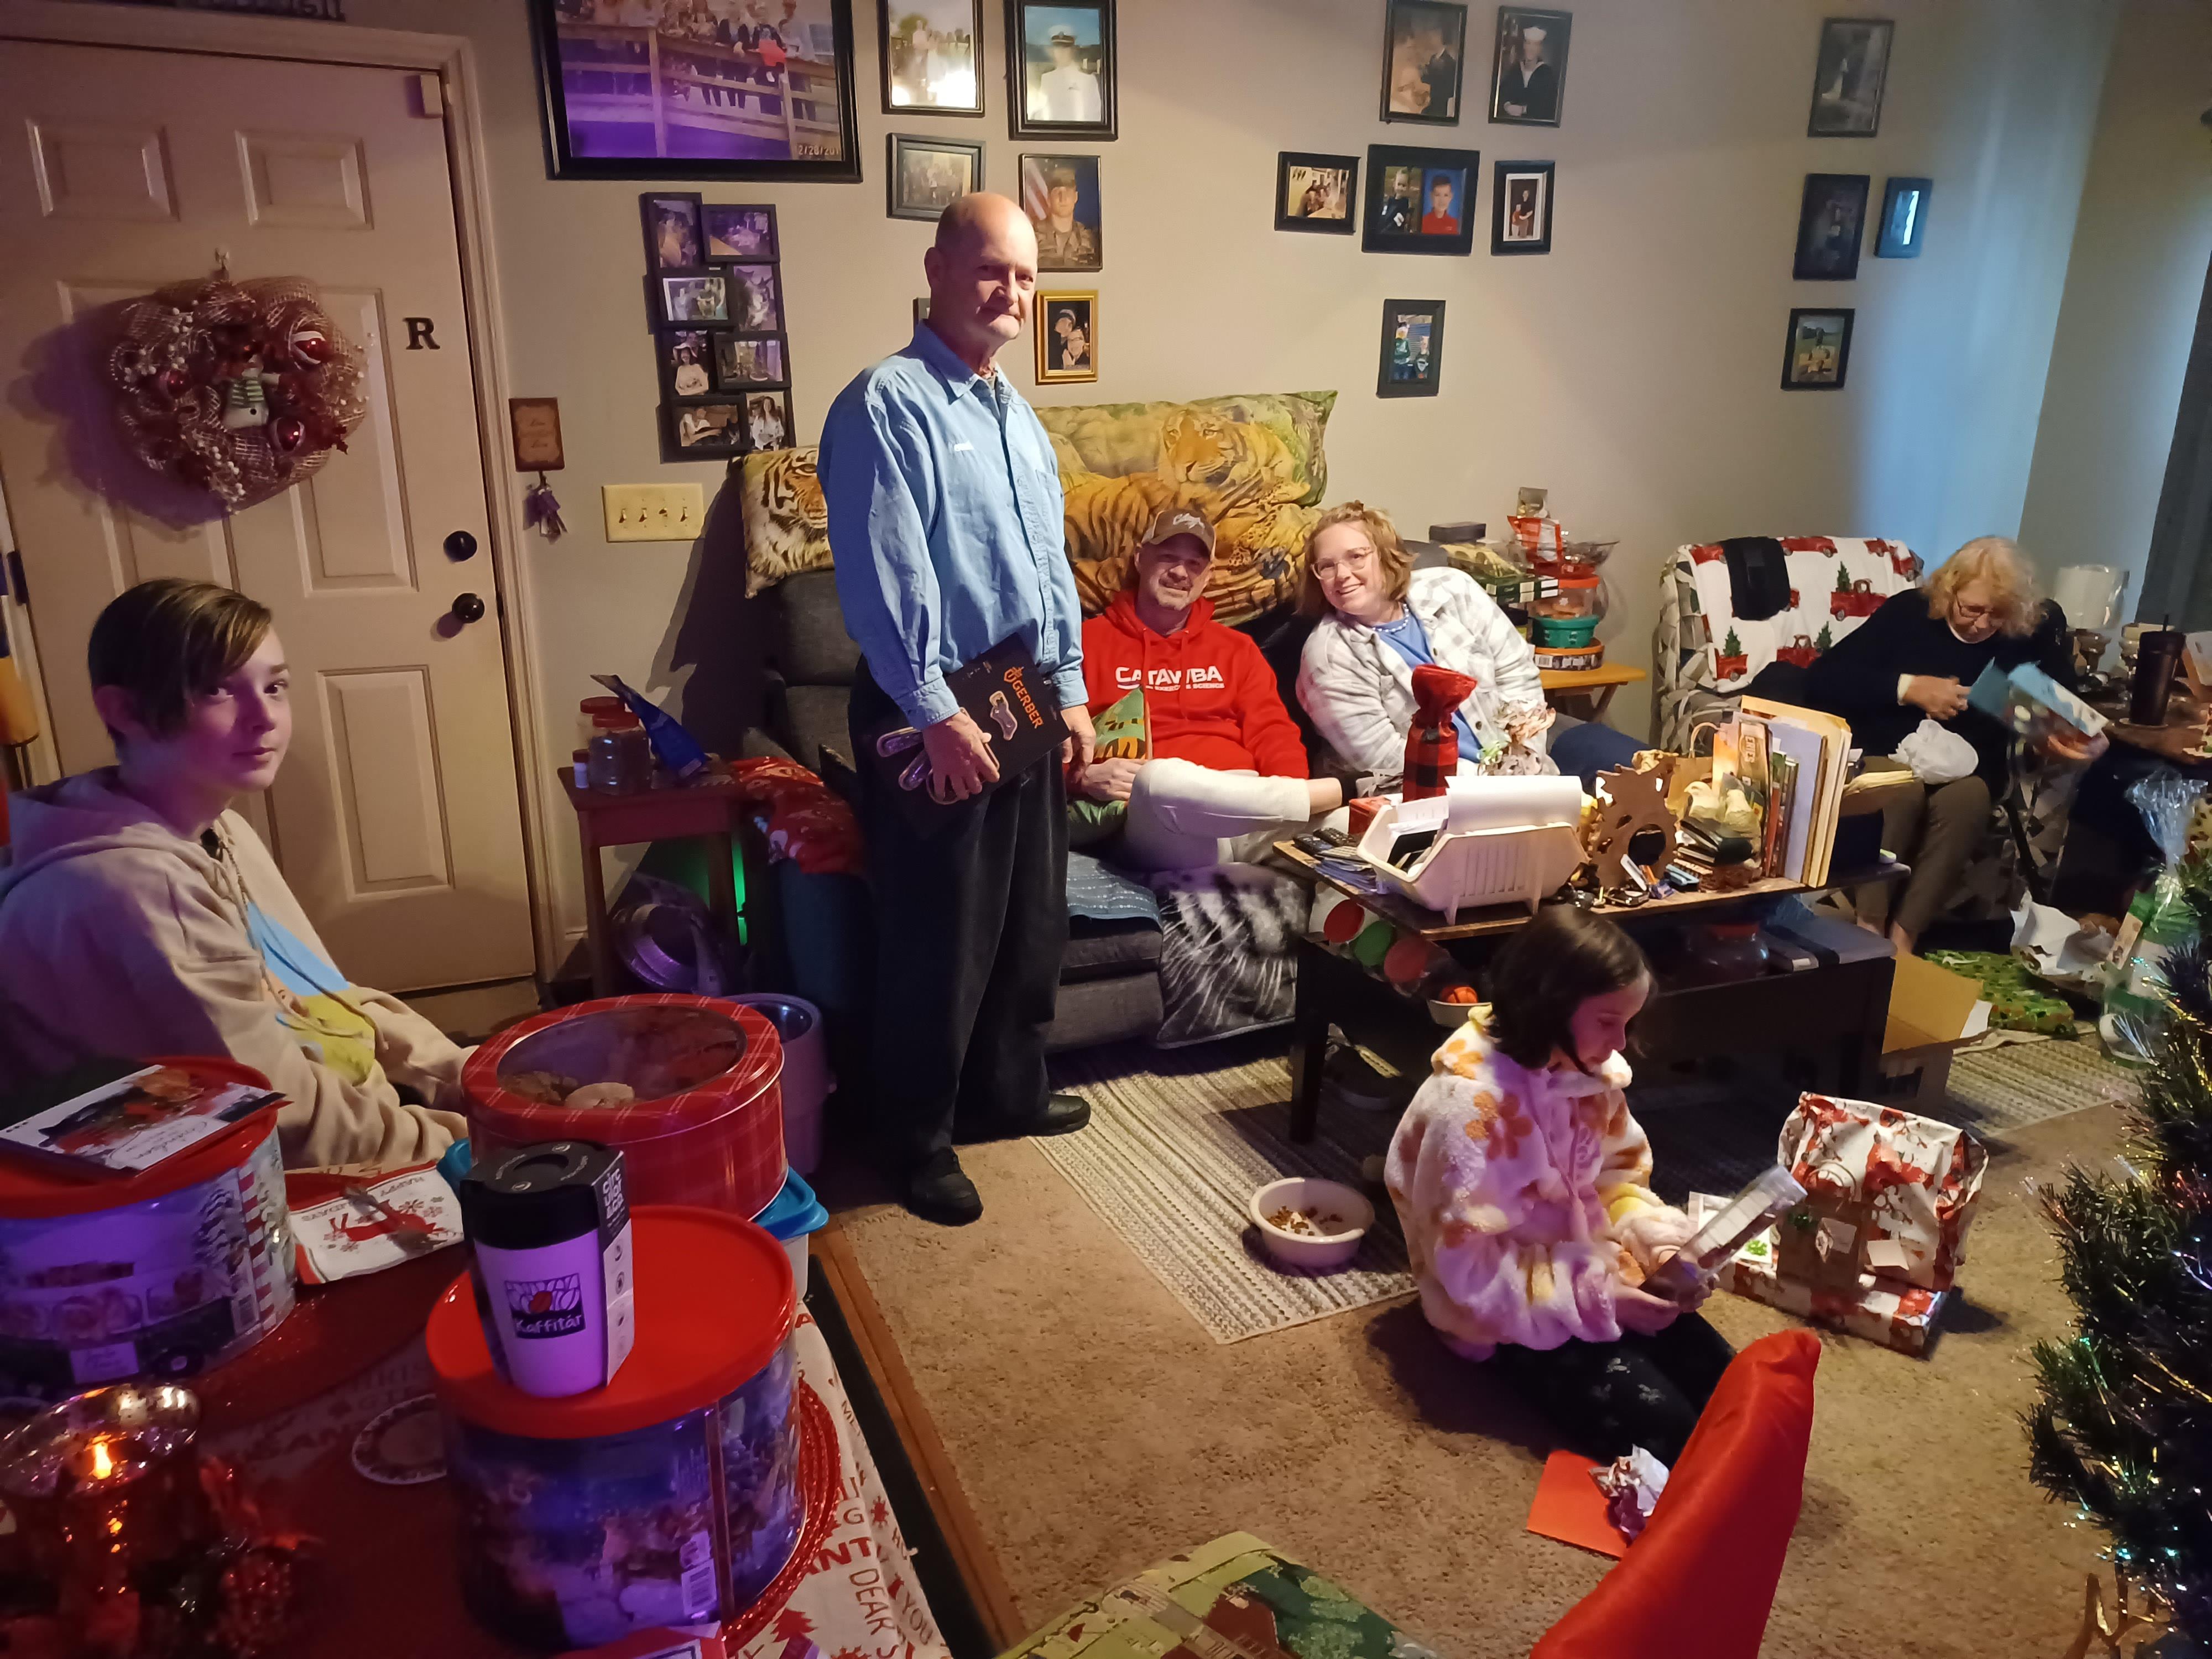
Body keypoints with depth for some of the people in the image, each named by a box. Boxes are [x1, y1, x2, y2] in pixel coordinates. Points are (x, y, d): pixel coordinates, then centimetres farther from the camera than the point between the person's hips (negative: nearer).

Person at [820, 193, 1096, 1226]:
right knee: (940, 939, 0)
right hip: (931, 713, -8)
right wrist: (932, 713, -21)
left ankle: (1008, 1094, 36)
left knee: (1033, 921, 17)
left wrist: (1072, 694, 13)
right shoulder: (887, 403, -12)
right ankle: (916, 1141, 18)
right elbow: (885, 575, -19)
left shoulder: (1017, 416, 16)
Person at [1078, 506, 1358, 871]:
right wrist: (1086, 776, -14)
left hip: (1242, 804, 1)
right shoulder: (1088, 641, 13)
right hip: (1152, 816, -1)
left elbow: (1273, 734, 12)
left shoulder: (1236, 648, 24)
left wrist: (1295, 796, -10)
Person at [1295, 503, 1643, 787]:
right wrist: (1493, 779, -18)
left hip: (1520, 742, 6)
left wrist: (1522, 751, -11)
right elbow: (1384, 759, -16)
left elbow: (1517, 670, 5)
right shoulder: (1328, 656, -12)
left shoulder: (1451, 589, 0)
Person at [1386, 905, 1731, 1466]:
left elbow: (1619, 1178, 9)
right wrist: (1597, 1298, -24)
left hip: (1594, 1274, 7)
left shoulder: (1592, 1072, -4)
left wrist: (1659, 1245, -12)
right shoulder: (1468, 1106, -28)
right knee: (1662, 1429, -20)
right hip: (1509, 1313, -7)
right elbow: (1469, 1269, -25)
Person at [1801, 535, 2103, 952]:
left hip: (1968, 767, 2)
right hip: (1887, 753, -2)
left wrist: (2081, 740, -16)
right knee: (1901, 788, -36)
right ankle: (1866, 929, -30)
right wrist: (1908, 687, -16)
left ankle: (1904, 936, -29)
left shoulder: (2031, 632, 3)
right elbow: (1821, 679, -8)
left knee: (1966, 799, -33)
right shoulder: (1908, 611, -2)